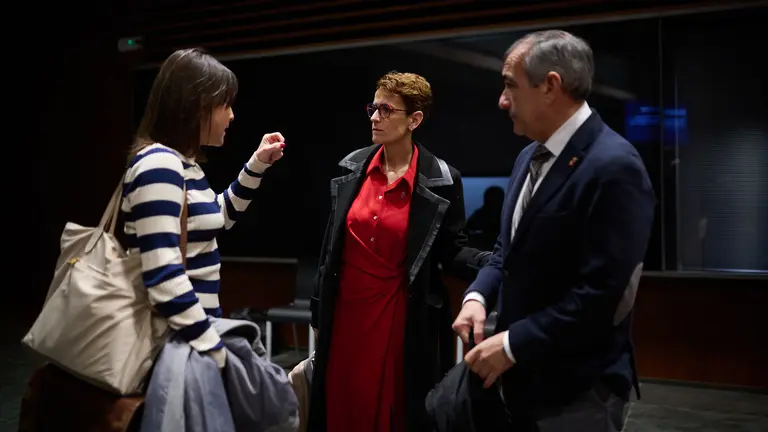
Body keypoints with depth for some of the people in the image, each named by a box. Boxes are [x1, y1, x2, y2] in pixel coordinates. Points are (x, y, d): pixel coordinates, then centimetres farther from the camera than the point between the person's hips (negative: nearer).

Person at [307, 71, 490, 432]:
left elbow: (452, 251, -4)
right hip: (346, 311, 4)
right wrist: (319, 308, 10)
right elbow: (332, 244, 8)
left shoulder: (440, 180, -8)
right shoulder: (352, 167, 3)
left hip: (400, 317, -3)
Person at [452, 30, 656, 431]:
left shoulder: (613, 165, -20)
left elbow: (603, 293, -24)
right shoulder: (530, 156, 9)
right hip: (523, 377, 8)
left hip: (576, 390, -8)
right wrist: (478, 295, -2)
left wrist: (512, 344, -20)